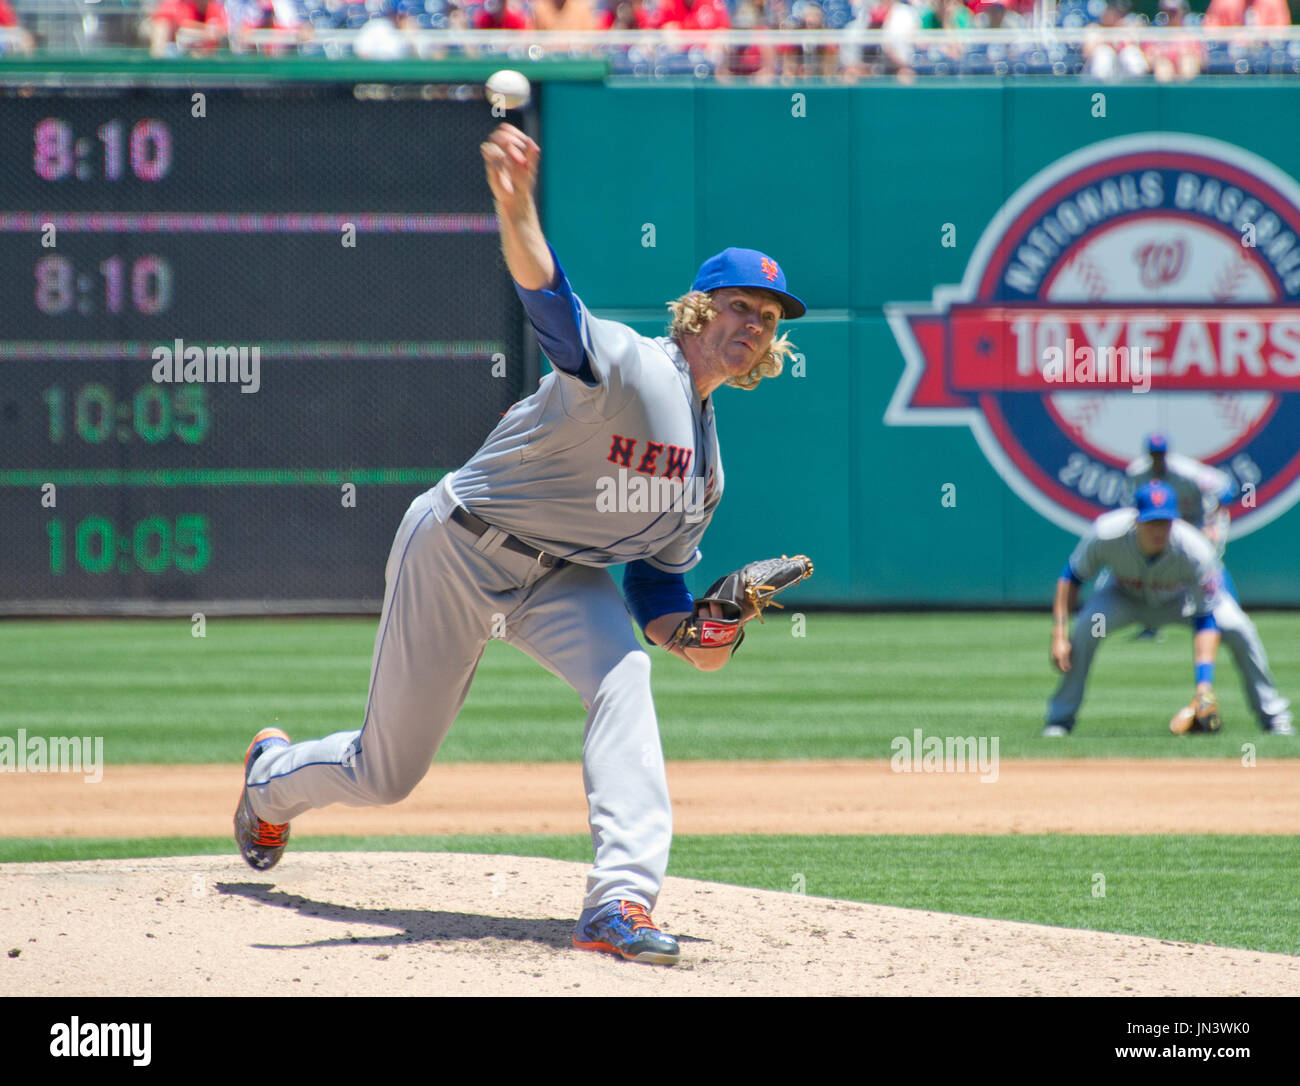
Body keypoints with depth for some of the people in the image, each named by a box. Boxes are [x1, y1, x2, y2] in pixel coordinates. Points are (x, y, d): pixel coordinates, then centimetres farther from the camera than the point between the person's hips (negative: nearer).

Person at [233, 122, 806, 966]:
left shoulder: (707, 464, 5)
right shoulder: (626, 365, -20)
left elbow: (657, 579, 10)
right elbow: (548, 296, -40)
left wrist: (691, 634, -14)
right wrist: (517, 210, -62)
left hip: (561, 578, 6)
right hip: (458, 551, -6)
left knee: (623, 678, -28)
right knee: (385, 774, 5)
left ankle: (623, 902, -37)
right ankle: (274, 776, 43)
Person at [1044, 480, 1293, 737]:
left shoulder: (1194, 550, -37)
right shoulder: (1107, 535, -36)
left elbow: (1206, 620, -35)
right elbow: (1070, 578, -20)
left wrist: (1203, 682, -45)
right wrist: (1059, 636, -29)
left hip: (1181, 597, 0)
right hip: (1123, 597, 0)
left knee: (1238, 628, -21)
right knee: (1086, 627, -30)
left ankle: (1273, 715, -1)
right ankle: (1060, 719, -12)